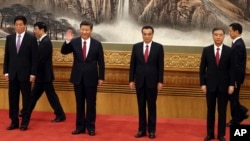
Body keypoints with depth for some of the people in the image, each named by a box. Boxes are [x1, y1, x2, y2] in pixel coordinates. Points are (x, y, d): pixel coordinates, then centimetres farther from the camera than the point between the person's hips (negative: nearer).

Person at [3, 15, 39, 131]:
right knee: (12, 98, 6)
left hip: (25, 74, -4)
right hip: (12, 73, 4)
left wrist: (33, 73, -10)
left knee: (26, 98, 3)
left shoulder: (31, 39, -3)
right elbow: (7, 56, 10)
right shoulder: (9, 38, 9)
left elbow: (35, 58, -5)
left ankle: (25, 122, 11)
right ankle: (14, 122, 14)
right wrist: (6, 72, 5)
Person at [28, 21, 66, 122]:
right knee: (34, 94, 16)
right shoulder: (42, 41, 11)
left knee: (51, 95, -2)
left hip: (45, 74, -9)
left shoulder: (46, 42, -19)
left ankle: (60, 115, 6)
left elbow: (41, 59, -22)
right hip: (41, 74, 9)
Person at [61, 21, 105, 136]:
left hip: (91, 78, -1)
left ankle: (91, 127, 15)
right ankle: (80, 127, 18)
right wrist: (67, 41, -25)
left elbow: (101, 62, 1)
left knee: (91, 103, 5)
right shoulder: (74, 42, 0)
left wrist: (101, 77, -2)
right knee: (79, 103, 9)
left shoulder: (97, 44, -2)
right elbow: (64, 52, -8)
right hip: (78, 77, 2)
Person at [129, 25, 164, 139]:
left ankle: (151, 130, 11)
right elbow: (132, 64, 5)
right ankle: (142, 130, 13)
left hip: (152, 81, -2)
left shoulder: (158, 47, -1)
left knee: (151, 106, 4)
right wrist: (131, 80, 1)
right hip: (139, 81, 2)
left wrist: (160, 81, -7)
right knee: (141, 106, 7)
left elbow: (161, 66, -2)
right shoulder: (136, 46, 4)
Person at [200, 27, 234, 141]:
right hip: (210, 85, 1)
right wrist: (202, 83, -4)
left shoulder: (229, 51, 0)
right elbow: (202, 68, 2)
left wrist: (231, 84, -7)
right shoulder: (206, 50, 1)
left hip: (224, 86, 0)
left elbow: (232, 69, 0)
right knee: (210, 110, 7)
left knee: (222, 111, 6)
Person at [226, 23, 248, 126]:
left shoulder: (237, 45, -21)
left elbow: (236, 64, -23)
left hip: (236, 76, -9)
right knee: (232, 97, 18)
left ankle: (235, 121, 13)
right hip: (236, 76, 9)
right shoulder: (239, 43, 10)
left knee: (233, 98, 2)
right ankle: (242, 112, 24)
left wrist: (234, 80, -21)